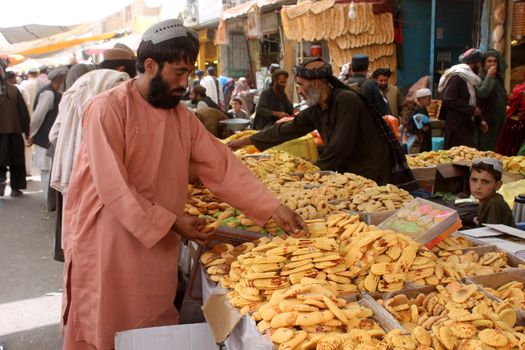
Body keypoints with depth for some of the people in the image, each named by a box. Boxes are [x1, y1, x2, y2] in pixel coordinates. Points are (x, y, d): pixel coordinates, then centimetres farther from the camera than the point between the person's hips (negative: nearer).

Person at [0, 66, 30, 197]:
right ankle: (15, 188, 14)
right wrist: (27, 131, 3)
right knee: (16, 161, 10)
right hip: (14, 132, 1)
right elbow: (24, 112, -4)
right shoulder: (14, 90, -5)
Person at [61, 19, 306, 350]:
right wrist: (171, 223, -17)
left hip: (160, 246, 6)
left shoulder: (183, 116, 5)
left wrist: (274, 208, -7)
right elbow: (114, 189, -20)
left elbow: (223, 167, 0)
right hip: (108, 247, -5)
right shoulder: (108, 109, -16)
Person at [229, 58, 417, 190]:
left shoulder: (347, 101, -19)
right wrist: (245, 141, 18)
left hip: (378, 176, -7)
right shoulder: (316, 110, 6)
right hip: (353, 178, 8)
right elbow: (286, 130, 14)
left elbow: (340, 148, -23)